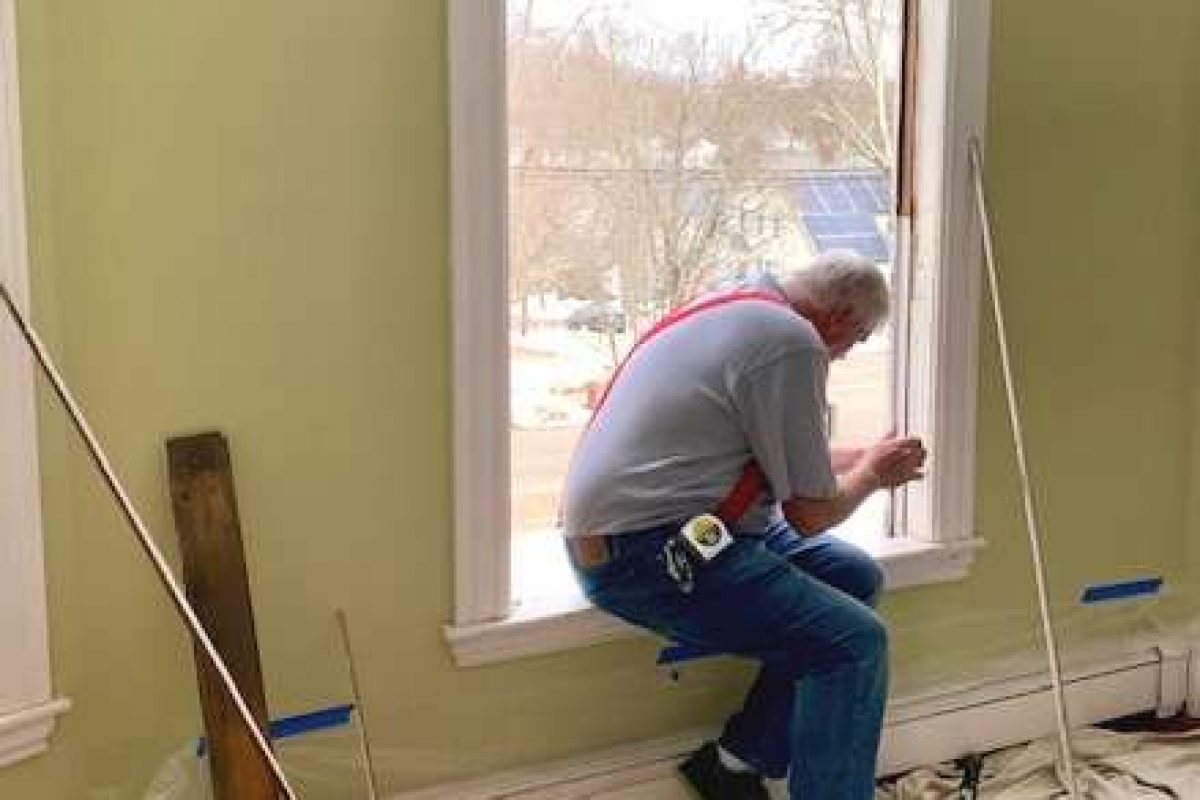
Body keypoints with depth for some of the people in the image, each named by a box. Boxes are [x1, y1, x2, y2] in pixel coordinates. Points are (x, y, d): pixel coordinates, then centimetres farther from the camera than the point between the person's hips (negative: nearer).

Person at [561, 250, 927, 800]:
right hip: (647, 555, -11)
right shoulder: (793, 344, -15)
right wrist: (871, 474, 10)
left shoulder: (735, 310, 15)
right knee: (855, 641, -16)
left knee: (855, 578, 11)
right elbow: (810, 513, -9)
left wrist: (867, 459, 30)